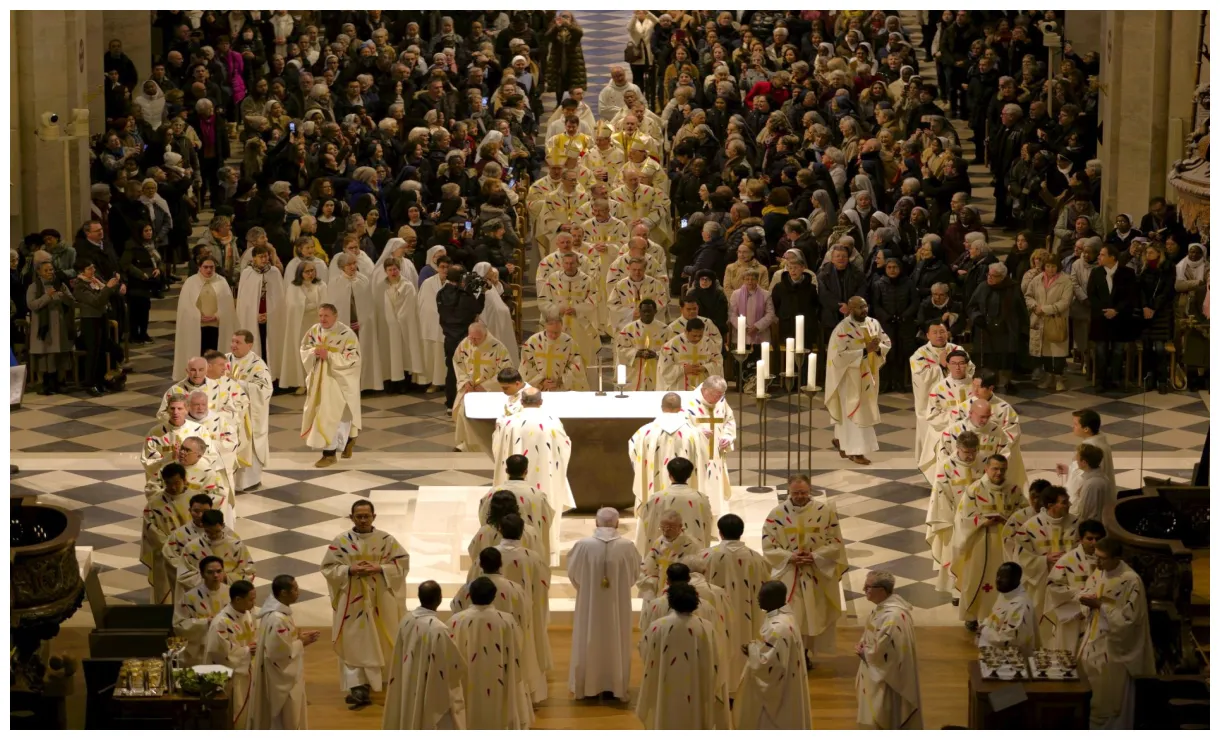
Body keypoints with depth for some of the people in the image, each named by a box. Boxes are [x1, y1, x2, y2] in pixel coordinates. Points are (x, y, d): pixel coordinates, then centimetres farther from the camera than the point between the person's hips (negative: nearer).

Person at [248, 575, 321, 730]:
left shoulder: (280, 610, 2)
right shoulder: (277, 619, -29)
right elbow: (279, 652, -27)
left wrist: (299, 636, 2)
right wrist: (301, 643, -15)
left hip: (286, 676, 10)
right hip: (280, 679, -10)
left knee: (290, 717, 21)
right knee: (283, 720, 3)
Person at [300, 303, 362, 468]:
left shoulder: (347, 334, -17)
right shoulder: (314, 331, 1)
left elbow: (352, 358, -20)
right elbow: (304, 349, 8)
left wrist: (328, 355, -27)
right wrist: (313, 352, -16)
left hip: (339, 380, -7)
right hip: (318, 378, 7)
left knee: (331, 415, -9)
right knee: (318, 412, 17)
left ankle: (329, 453, 0)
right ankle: (348, 438, 41)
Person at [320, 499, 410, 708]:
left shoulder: (386, 540, -2)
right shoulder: (341, 542, -4)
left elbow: (403, 561, -2)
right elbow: (328, 567, -2)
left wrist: (380, 568, -16)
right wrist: (350, 570, -18)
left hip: (380, 600, 1)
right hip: (352, 601, -1)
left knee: (378, 641, 11)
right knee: (354, 643, -5)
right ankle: (358, 687, -8)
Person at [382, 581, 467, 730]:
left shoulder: (406, 620, -6)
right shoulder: (438, 629, -28)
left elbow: (399, 659, 7)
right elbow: (456, 665, -17)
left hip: (409, 691, 7)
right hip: (432, 693, -7)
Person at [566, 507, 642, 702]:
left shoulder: (583, 545, -16)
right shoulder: (627, 546, -13)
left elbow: (573, 573, -2)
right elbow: (634, 573, 3)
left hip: (589, 603, 0)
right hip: (618, 604, 1)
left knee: (589, 642, 13)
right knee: (616, 642, 13)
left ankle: (587, 685, 20)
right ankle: (615, 686, 20)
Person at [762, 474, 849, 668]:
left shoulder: (826, 511, -7)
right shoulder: (776, 514, -8)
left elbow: (836, 543, -4)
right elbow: (768, 547, -5)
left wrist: (815, 556, -17)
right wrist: (789, 557, -19)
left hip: (818, 575, 1)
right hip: (787, 576, -1)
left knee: (814, 616, 10)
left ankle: (807, 653, 27)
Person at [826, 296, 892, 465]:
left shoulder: (873, 323, 2)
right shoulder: (843, 328, -17)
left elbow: (887, 344, 6)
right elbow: (840, 355, -23)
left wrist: (878, 348, -17)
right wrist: (865, 351, -27)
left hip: (869, 375, 6)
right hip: (851, 377, -6)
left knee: (849, 411, 17)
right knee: (854, 412, -1)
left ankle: (842, 440, 35)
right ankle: (855, 451, 6)